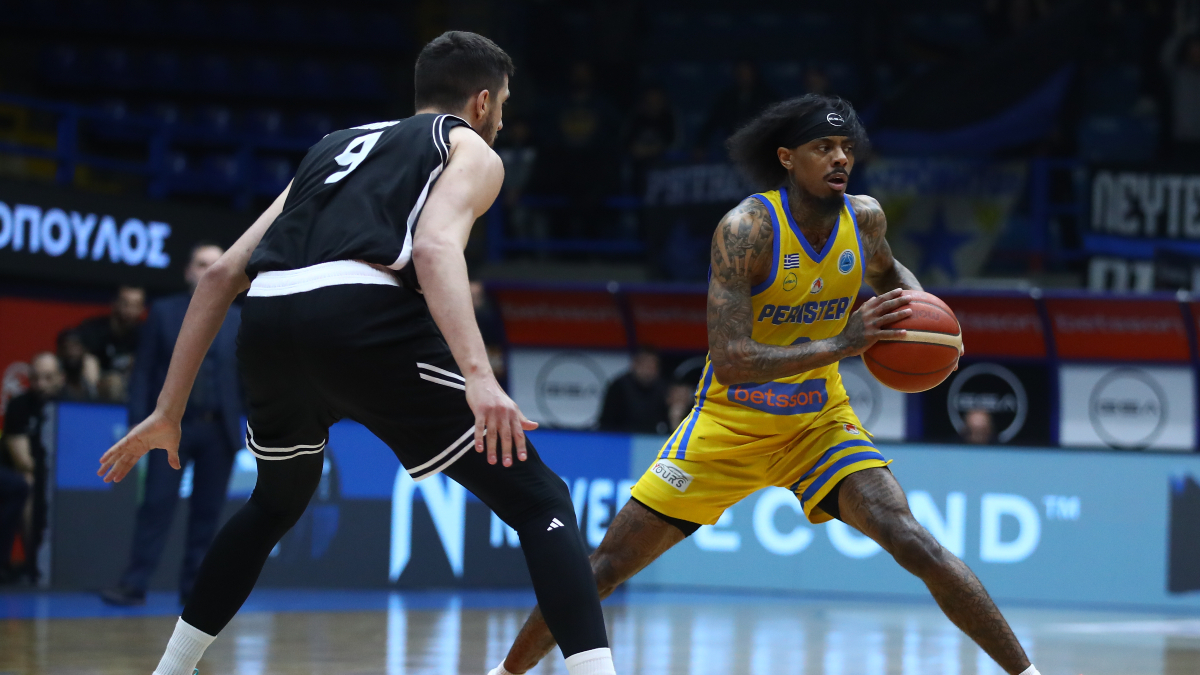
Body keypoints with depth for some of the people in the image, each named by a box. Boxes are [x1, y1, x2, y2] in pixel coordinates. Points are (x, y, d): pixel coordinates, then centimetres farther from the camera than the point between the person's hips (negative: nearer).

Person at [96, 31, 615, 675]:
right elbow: (435, 246, -7)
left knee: (275, 504, 36)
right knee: (541, 503, 1)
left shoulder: (336, 146, 36)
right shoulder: (472, 150, 18)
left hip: (268, 327, 6)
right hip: (366, 322, -6)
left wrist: (168, 411, 31)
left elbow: (222, 274, 29)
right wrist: (478, 376, -20)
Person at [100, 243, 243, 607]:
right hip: (171, 425, -2)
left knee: (207, 510, 2)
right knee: (156, 505, -5)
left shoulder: (238, 320, 9)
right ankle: (135, 584, -6)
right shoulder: (164, 312, 6)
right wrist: (138, 422, -6)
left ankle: (194, 587, 6)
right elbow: (143, 370, 3)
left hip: (218, 429, 2)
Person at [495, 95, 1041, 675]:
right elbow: (729, 360, -31)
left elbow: (888, 271, 19)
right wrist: (842, 344, -38)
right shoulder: (746, 228, -24)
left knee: (911, 541, -19)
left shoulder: (864, 219, -8)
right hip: (730, 425, -2)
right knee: (609, 564, -1)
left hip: (819, 421, 3)